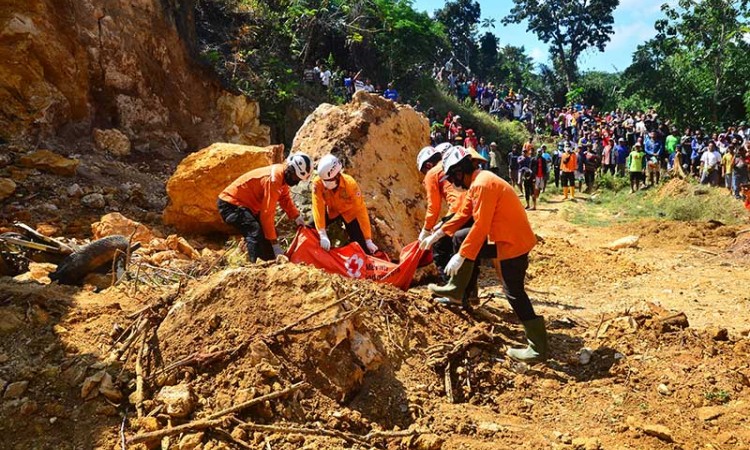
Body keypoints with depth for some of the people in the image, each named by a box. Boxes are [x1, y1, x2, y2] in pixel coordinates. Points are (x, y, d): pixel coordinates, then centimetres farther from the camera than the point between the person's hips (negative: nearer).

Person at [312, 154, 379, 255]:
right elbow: (318, 207, -34)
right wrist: (323, 235, -44)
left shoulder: (350, 184, -36)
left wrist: (368, 240, -33)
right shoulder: (317, 183, -33)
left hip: (349, 212, -2)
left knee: (362, 247, -10)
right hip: (331, 210, 2)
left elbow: (360, 210, -33)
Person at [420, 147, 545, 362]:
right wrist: (439, 233, 20)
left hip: (513, 242, -10)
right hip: (504, 237, 10)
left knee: (514, 293, -6)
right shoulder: (478, 182, 9)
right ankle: (456, 290, 21)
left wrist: (460, 256, -21)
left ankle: (537, 348, 1)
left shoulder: (482, 185, -22)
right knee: (460, 238, 15)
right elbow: (463, 214, 18)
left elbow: (480, 226, -25)